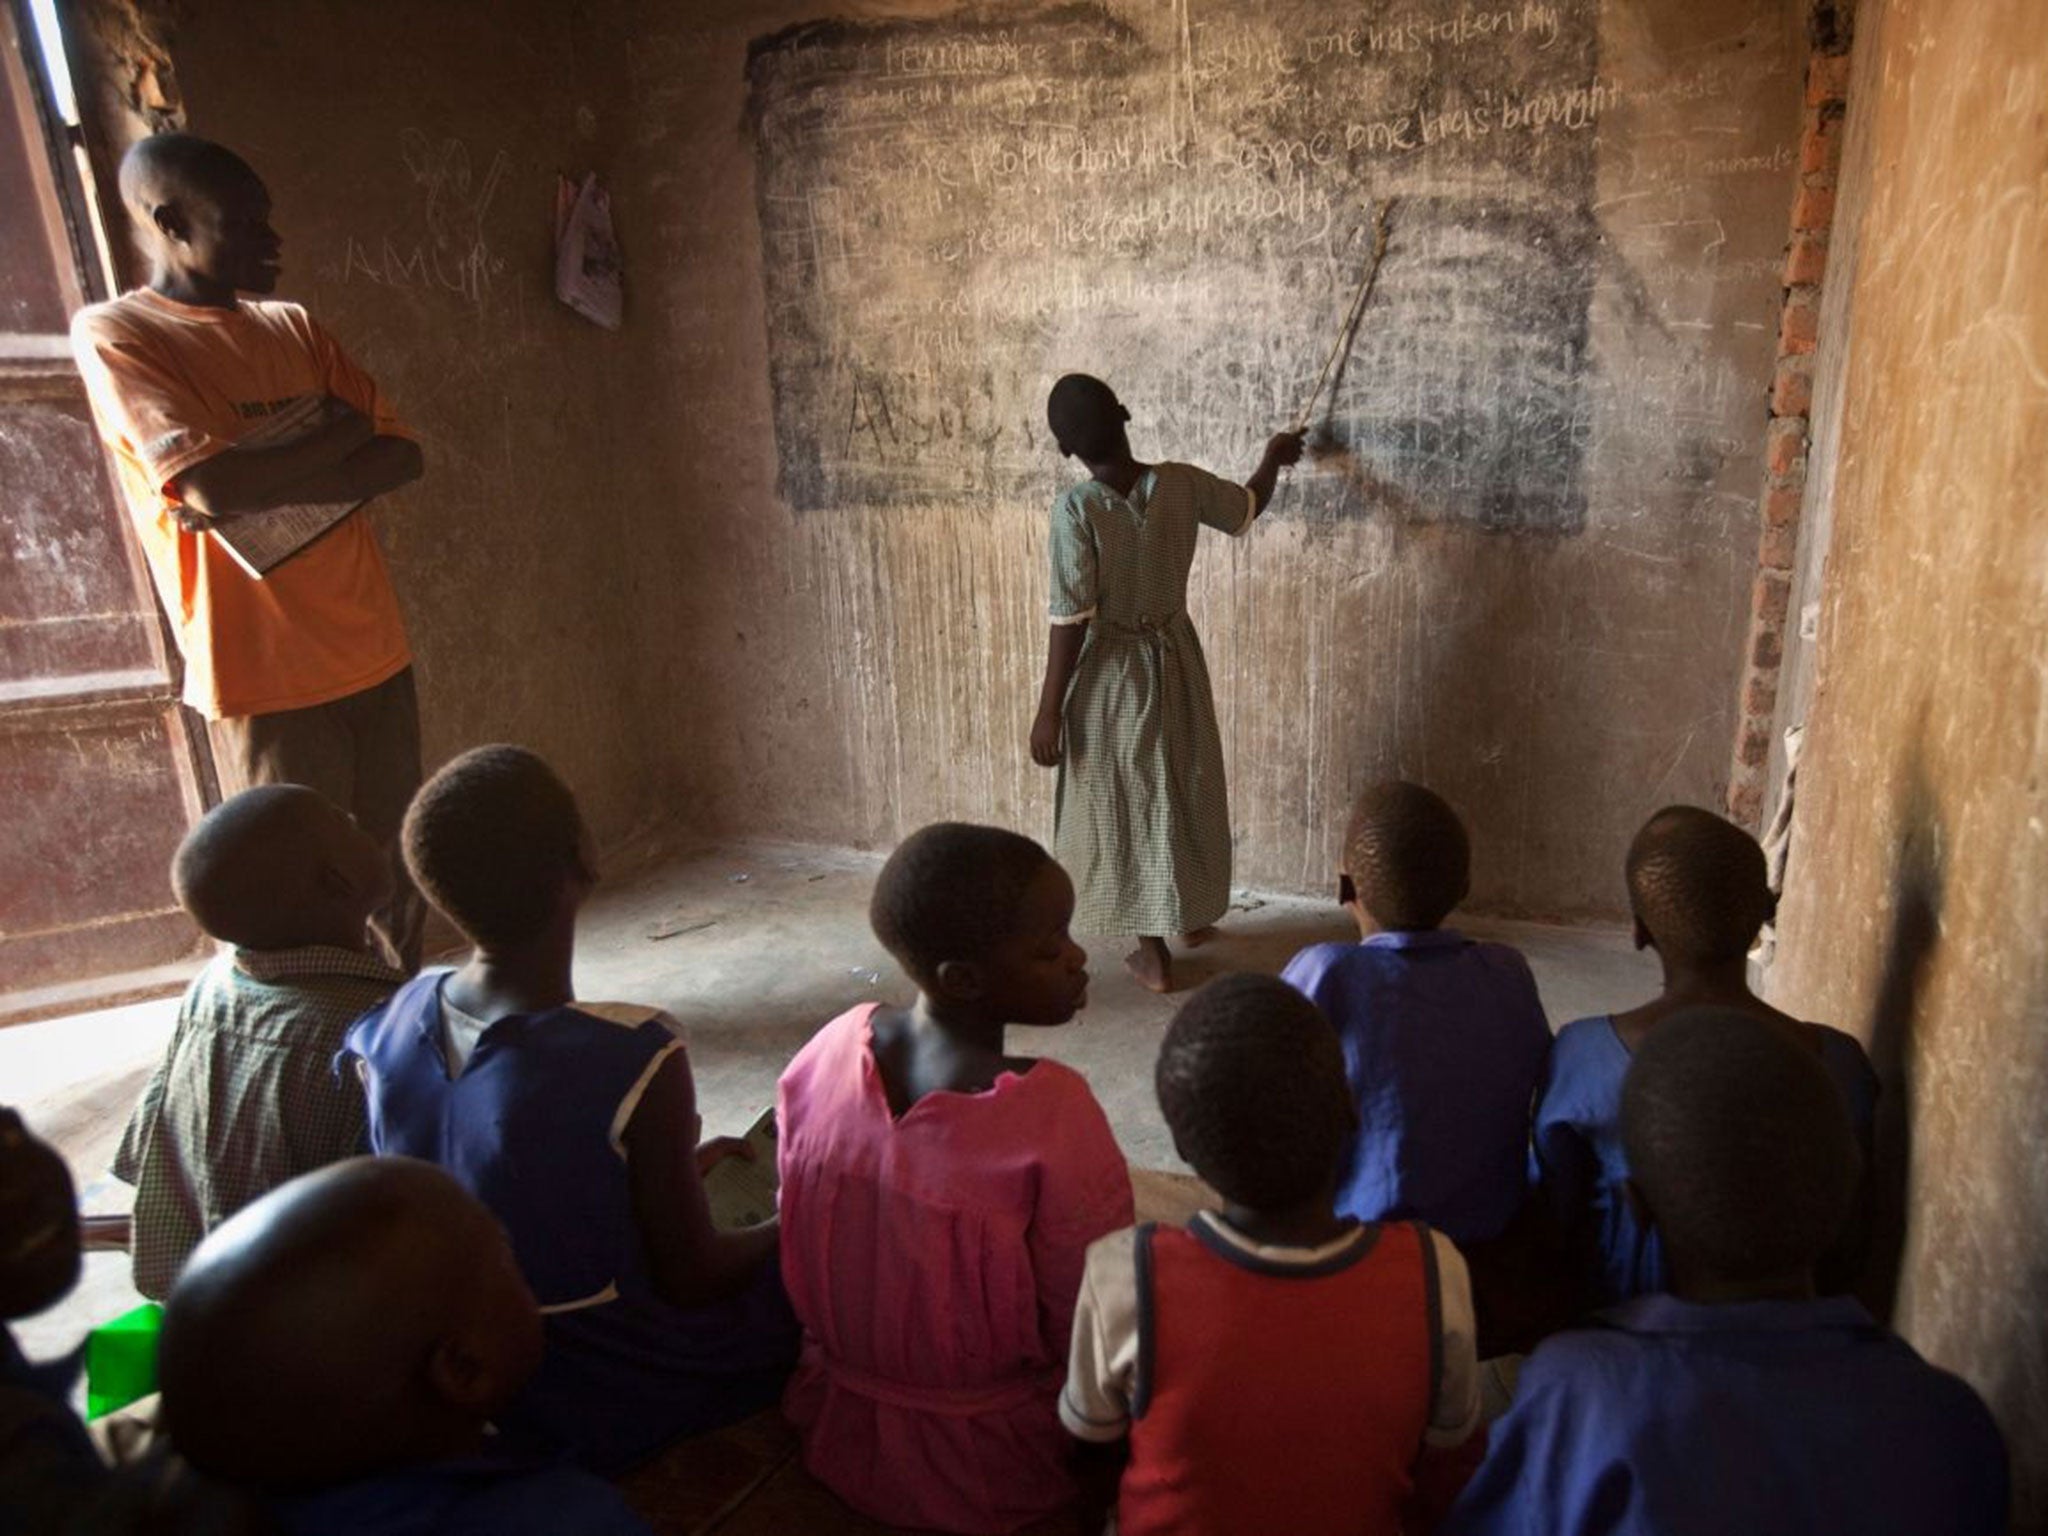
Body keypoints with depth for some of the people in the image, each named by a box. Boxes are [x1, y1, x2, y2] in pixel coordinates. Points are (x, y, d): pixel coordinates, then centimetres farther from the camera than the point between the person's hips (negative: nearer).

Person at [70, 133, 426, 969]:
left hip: (373, 649, 6)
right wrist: (335, 432, -5)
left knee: (397, 875, 12)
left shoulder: (292, 328, 12)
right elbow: (211, 485, -19)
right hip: (264, 671, -5)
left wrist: (272, 481, -11)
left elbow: (403, 456, 4)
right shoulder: (114, 334, -5)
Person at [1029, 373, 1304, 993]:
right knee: (1186, 786, 22)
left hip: (1111, 671, -4)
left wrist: (1049, 710, -15)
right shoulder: (1182, 484, -8)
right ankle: (1194, 913, 41)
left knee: (1129, 799, 9)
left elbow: (1071, 618, -21)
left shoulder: (1076, 507, -21)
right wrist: (1273, 457, 34)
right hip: (1175, 658, 4)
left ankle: (1154, 952, 18)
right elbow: (1247, 508, 13)